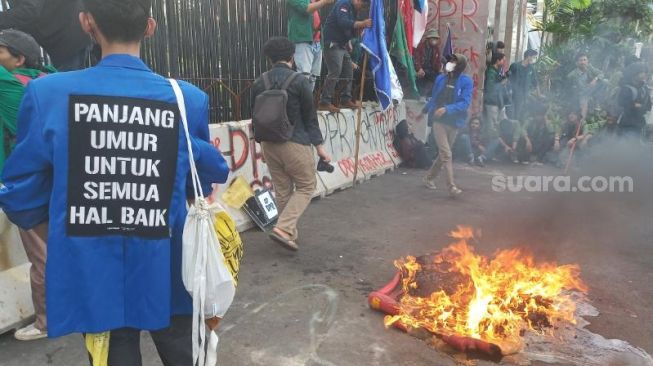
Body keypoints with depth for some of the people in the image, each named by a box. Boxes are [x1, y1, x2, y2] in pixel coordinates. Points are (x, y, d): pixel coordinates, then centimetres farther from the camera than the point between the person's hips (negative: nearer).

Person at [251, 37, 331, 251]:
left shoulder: (260, 82, 4)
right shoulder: (299, 81, -9)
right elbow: (310, 116, -6)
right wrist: (319, 145, 0)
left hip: (269, 143, 5)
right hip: (295, 143, -5)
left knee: (282, 191, 15)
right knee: (306, 187, 9)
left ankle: (290, 233, 23)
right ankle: (283, 229, -6)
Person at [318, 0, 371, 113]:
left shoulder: (352, 9, 17)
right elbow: (343, 23, -28)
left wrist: (348, 42, 5)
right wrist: (362, 23, -29)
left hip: (342, 45, 10)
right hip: (332, 44, -10)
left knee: (348, 71, 10)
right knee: (335, 72, -17)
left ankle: (345, 100, 18)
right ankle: (324, 102, -15)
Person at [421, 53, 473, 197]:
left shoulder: (466, 82, -7)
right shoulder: (441, 79, 1)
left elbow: (465, 103, -17)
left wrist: (447, 109, -30)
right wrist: (424, 111, 29)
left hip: (454, 123, 0)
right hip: (439, 121, 0)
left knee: (442, 154, 13)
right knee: (446, 154, -11)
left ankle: (429, 178, 33)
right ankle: (451, 186, -9)